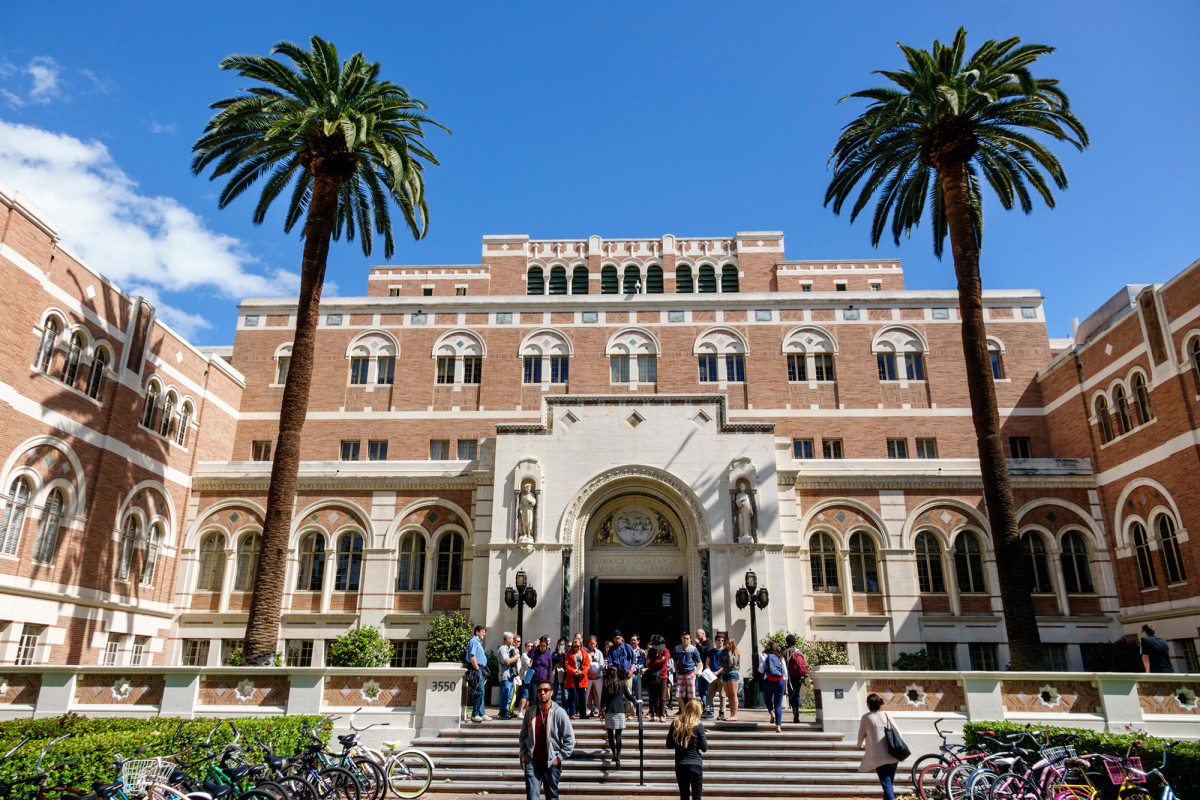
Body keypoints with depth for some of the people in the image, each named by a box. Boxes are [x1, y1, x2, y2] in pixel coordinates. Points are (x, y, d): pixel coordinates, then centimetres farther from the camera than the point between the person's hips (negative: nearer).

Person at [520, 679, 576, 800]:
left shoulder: (559, 713, -6)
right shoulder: (530, 712, 3)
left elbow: (570, 739, -3)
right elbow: (523, 734, 17)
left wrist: (559, 757, -6)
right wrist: (524, 753, 6)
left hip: (551, 763, -1)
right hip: (532, 762, 2)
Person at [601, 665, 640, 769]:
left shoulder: (606, 684, -1)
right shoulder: (622, 683, 1)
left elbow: (603, 699, 0)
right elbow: (628, 696, 8)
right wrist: (636, 701, 27)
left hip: (609, 712, 0)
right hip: (620, 711, 0)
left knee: (610, 735, 12)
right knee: (618, 736, 1)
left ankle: (614, 755, 15)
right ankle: (617, 758, -7)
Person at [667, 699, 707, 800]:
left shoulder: (675, 723, 0)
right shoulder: (698, 725, -10)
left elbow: (669, 744, 5)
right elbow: (704, 748, -5)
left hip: (679, 766, 3)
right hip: (695, 765, -3)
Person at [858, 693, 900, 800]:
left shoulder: (866, 717, -3)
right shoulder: (887, 716, 6)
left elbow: (861, 735, 6)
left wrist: (860, 745, 27)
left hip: (879, 757, -4)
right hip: (893, 756, 4)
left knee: (886, 783, -5)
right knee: (889, 781, 21)